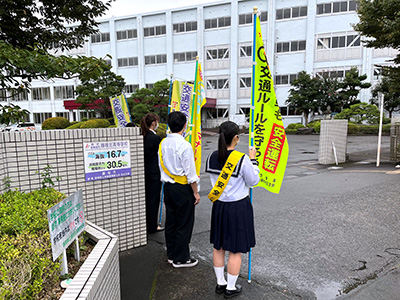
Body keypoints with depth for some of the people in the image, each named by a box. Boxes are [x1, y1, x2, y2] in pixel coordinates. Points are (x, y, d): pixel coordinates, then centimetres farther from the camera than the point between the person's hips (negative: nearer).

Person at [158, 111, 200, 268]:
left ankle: (171, 255, 31)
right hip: (183, 189, -7)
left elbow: (162, 166, 10)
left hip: (168, 187, 7)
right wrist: (196, 192, -7)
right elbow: (190, 173, -16)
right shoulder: (185, 146, -20)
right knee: (184, 224, 6)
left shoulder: (163, 143, 2)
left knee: (170, 221, 17)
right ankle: (180, 259, 18)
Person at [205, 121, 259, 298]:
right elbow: (253, 181, -8)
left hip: (219, 205, 6)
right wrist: (253, 159, 1)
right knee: (235, 250, 10)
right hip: (238, 207, -5)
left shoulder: (212, 157, -4)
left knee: (219, 246, 18)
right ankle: (231, 288, 24)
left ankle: (220, 283, 34)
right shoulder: (242, 159, -20)